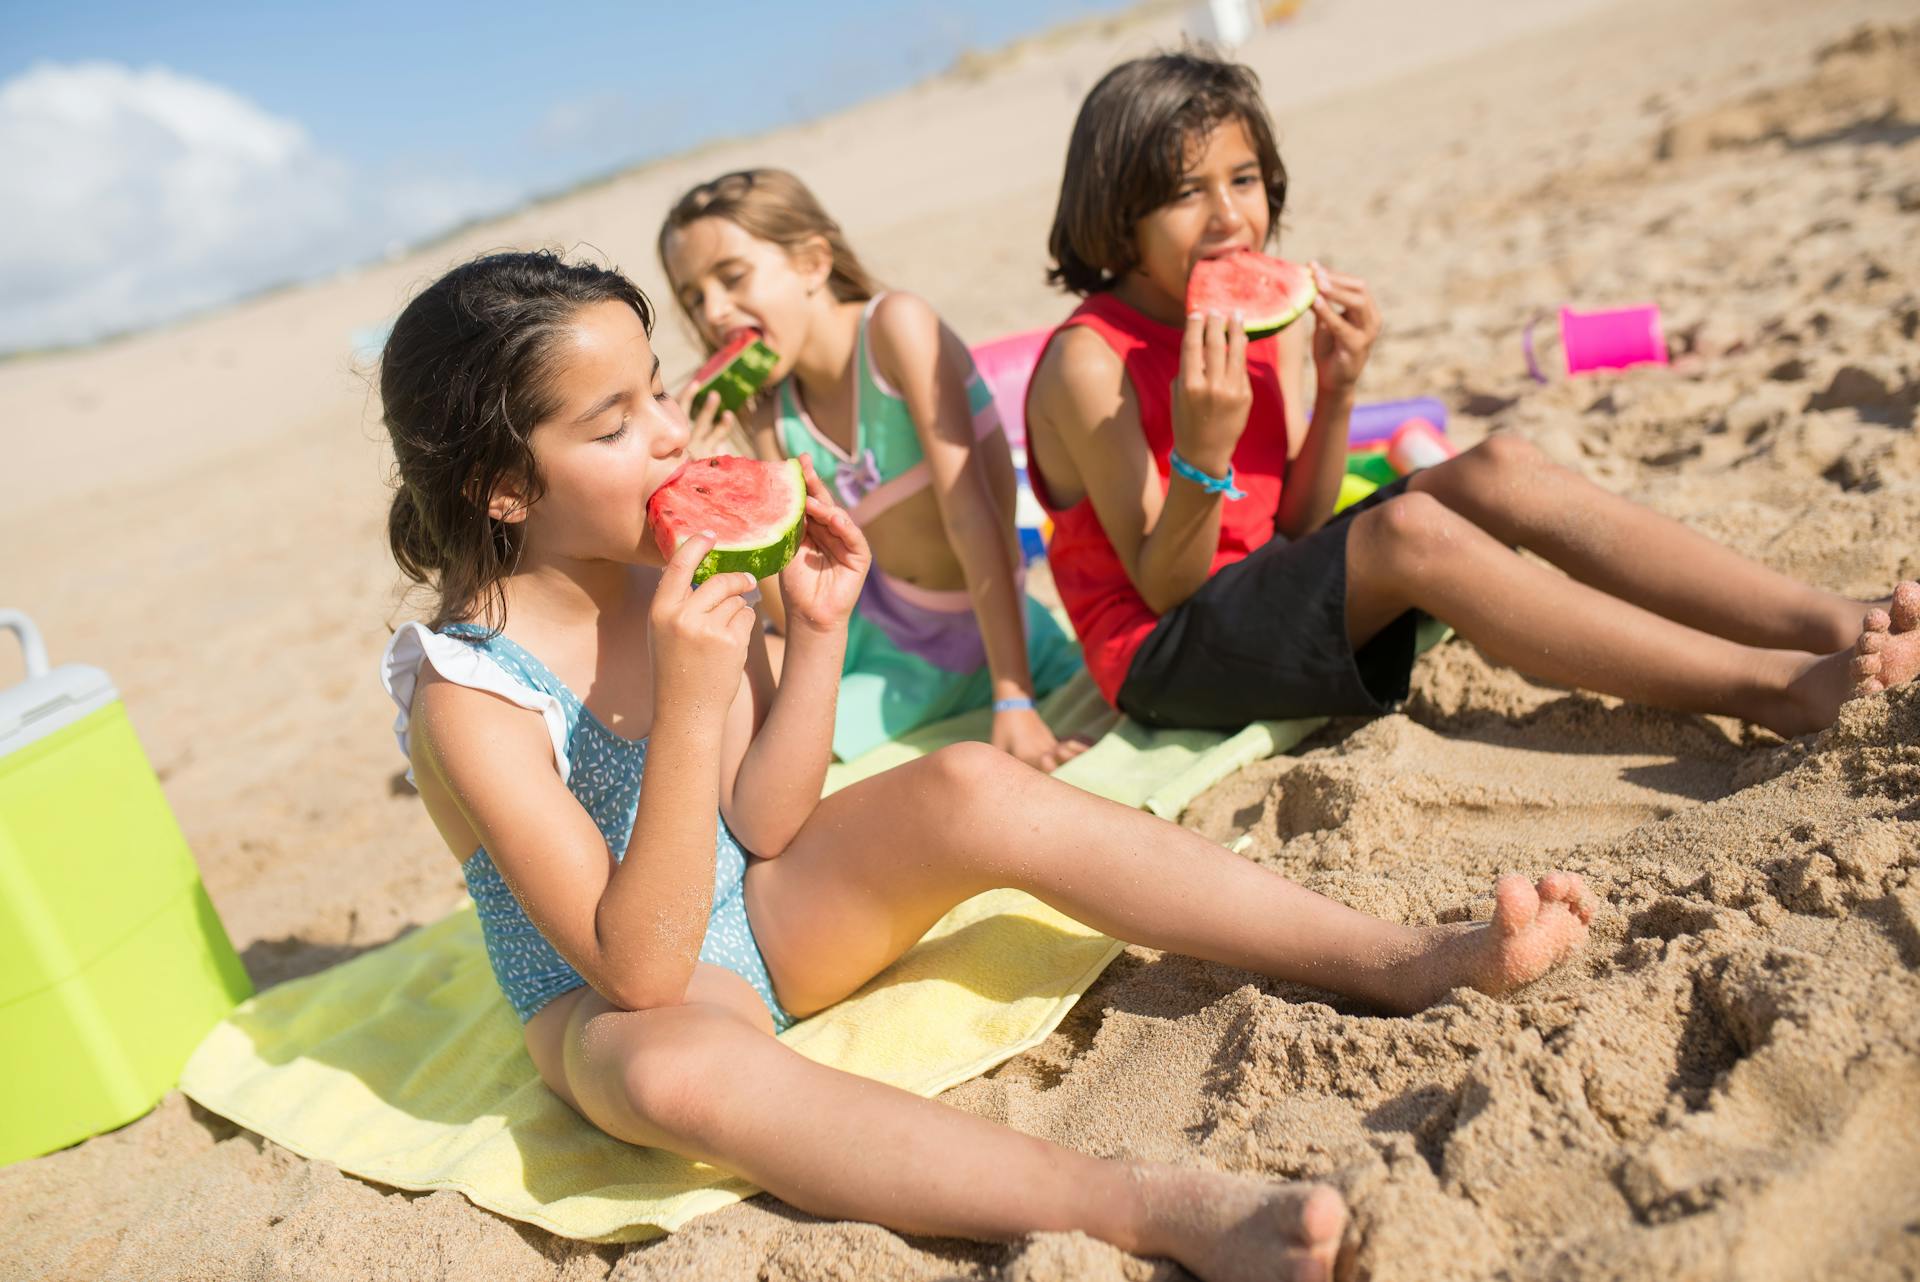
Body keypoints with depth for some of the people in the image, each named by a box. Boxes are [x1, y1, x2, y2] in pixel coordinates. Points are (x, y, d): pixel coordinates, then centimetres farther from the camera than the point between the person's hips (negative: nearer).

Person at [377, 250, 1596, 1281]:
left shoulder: (675, 571, -7)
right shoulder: (467, 692, -23)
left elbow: (761, 829, -4)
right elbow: (642, 969, -26)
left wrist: (815, 633, -17)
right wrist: (691, 706, -37)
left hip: (762, 912, 5)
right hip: (616, 1003, -4)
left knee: (968, 786, -21)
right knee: (674, 1068, -41)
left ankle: (1403, 958, -23)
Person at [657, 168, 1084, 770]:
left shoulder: (895, 325, -18)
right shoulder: (770, 414, -2)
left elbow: (971, 513, -24)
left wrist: (1013, 701, -28)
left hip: (994, 630, -2)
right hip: (885, 636, 3)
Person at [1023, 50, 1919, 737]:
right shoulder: (1089, 361, -16)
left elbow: (1296, 529, 2)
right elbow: (1163, 586, -18)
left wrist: (1335, 395, -14)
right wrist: (1203, 456, -36)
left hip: (1267, 586, 7)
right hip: (1168, 657, -7)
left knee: (1498, 472, -12)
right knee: (1407, 529, -30)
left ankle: (1832, 622, -18)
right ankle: (1768, 687, -29)